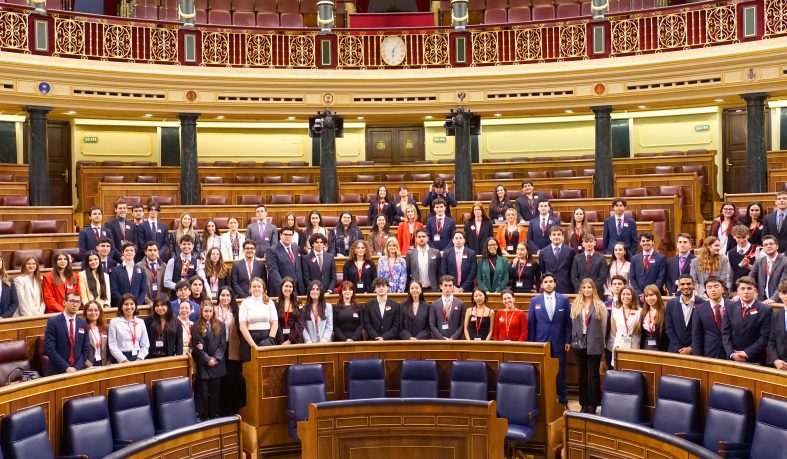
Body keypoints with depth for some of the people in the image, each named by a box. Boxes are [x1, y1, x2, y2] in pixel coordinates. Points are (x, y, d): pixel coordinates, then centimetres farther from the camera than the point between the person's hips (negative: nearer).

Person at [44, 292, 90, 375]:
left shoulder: (83, 323, 6)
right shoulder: (53, 322, -7)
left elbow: (86, 349, 5)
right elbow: (50, 348, -13)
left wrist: (77, 367, -9)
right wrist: (66, 367, -17)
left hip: (77, 370, 3)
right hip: (57, 371, -3)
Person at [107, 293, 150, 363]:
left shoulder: (140, 322, 12)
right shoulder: (114, 322, 4)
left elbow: (145, 345, 9)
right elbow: (112, 346, -2)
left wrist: (139, 358, -5)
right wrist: (124, 360, -10)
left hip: (138, 358, 2)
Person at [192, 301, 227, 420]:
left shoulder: (220, 325, 7)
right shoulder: (195, 327, 0)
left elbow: (223, 344, 3)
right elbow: (197, 347, -5)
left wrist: (216, 358, -9)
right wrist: (208, 360, -11)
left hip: (217, 364, 2)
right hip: (203, 365, -2)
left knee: (216, 391, 7)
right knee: (203, 391, 2)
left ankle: (215, 415, 16)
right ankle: (203, 416, 11)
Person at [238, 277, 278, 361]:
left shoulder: (269, 302, 9)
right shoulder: (245, 303, 3)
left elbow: (275, 323, 5)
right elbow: (242, 326, -3)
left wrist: (270, 340, -8)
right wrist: (253, 345, -11)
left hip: (266, 337, 1)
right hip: (249, 339, -1)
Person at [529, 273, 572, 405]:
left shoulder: (564, 299, 2)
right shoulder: (535, 300, 3)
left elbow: (568, 321, 2)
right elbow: (531, 323, 4)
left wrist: (568, 340, -3)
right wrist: (531, 343, 0)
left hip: (559, 342, 0)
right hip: (541, 342, 1)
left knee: (560, 373, 6)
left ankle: (563, 400, 17)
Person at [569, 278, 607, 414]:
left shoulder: (600, 305, -2)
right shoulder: (575, 305, 6)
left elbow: (603, 325, 3)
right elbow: (573, 324, 8)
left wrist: (600, 341, 6)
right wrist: (574, 340, 5)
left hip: (594, 345, -3)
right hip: (579, 344, 3)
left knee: (593, 375, 2)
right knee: (582, 375, 9)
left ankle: (592, 404, 9)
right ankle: (584, 404, 18)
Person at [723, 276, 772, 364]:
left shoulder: (765, 310, -4)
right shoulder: (730, 308, 5)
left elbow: (764, 337, -8)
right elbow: (726, 333, 2)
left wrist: (747, 353, -14)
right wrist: (731, 353, -10)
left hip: (755, 360, -2)